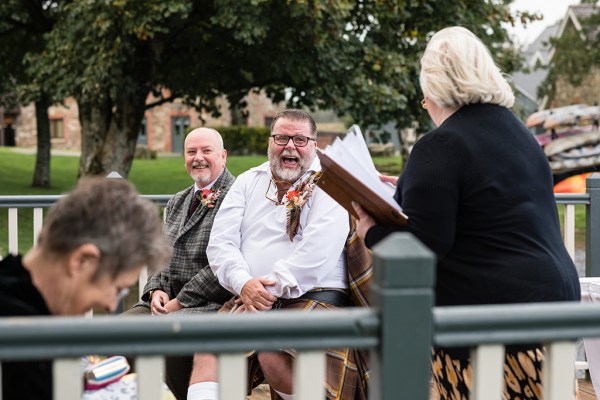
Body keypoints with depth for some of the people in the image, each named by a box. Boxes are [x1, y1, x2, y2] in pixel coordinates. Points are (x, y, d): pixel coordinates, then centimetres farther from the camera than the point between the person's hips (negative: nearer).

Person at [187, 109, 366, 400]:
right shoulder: (248, 182, 19)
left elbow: (319, 247, -10)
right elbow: (220, 243, 9)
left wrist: (274, 286, -17)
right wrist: (244, 283, -11)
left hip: (313, 296, -4)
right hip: (250, 298, 4)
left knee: (273, 355, -31)